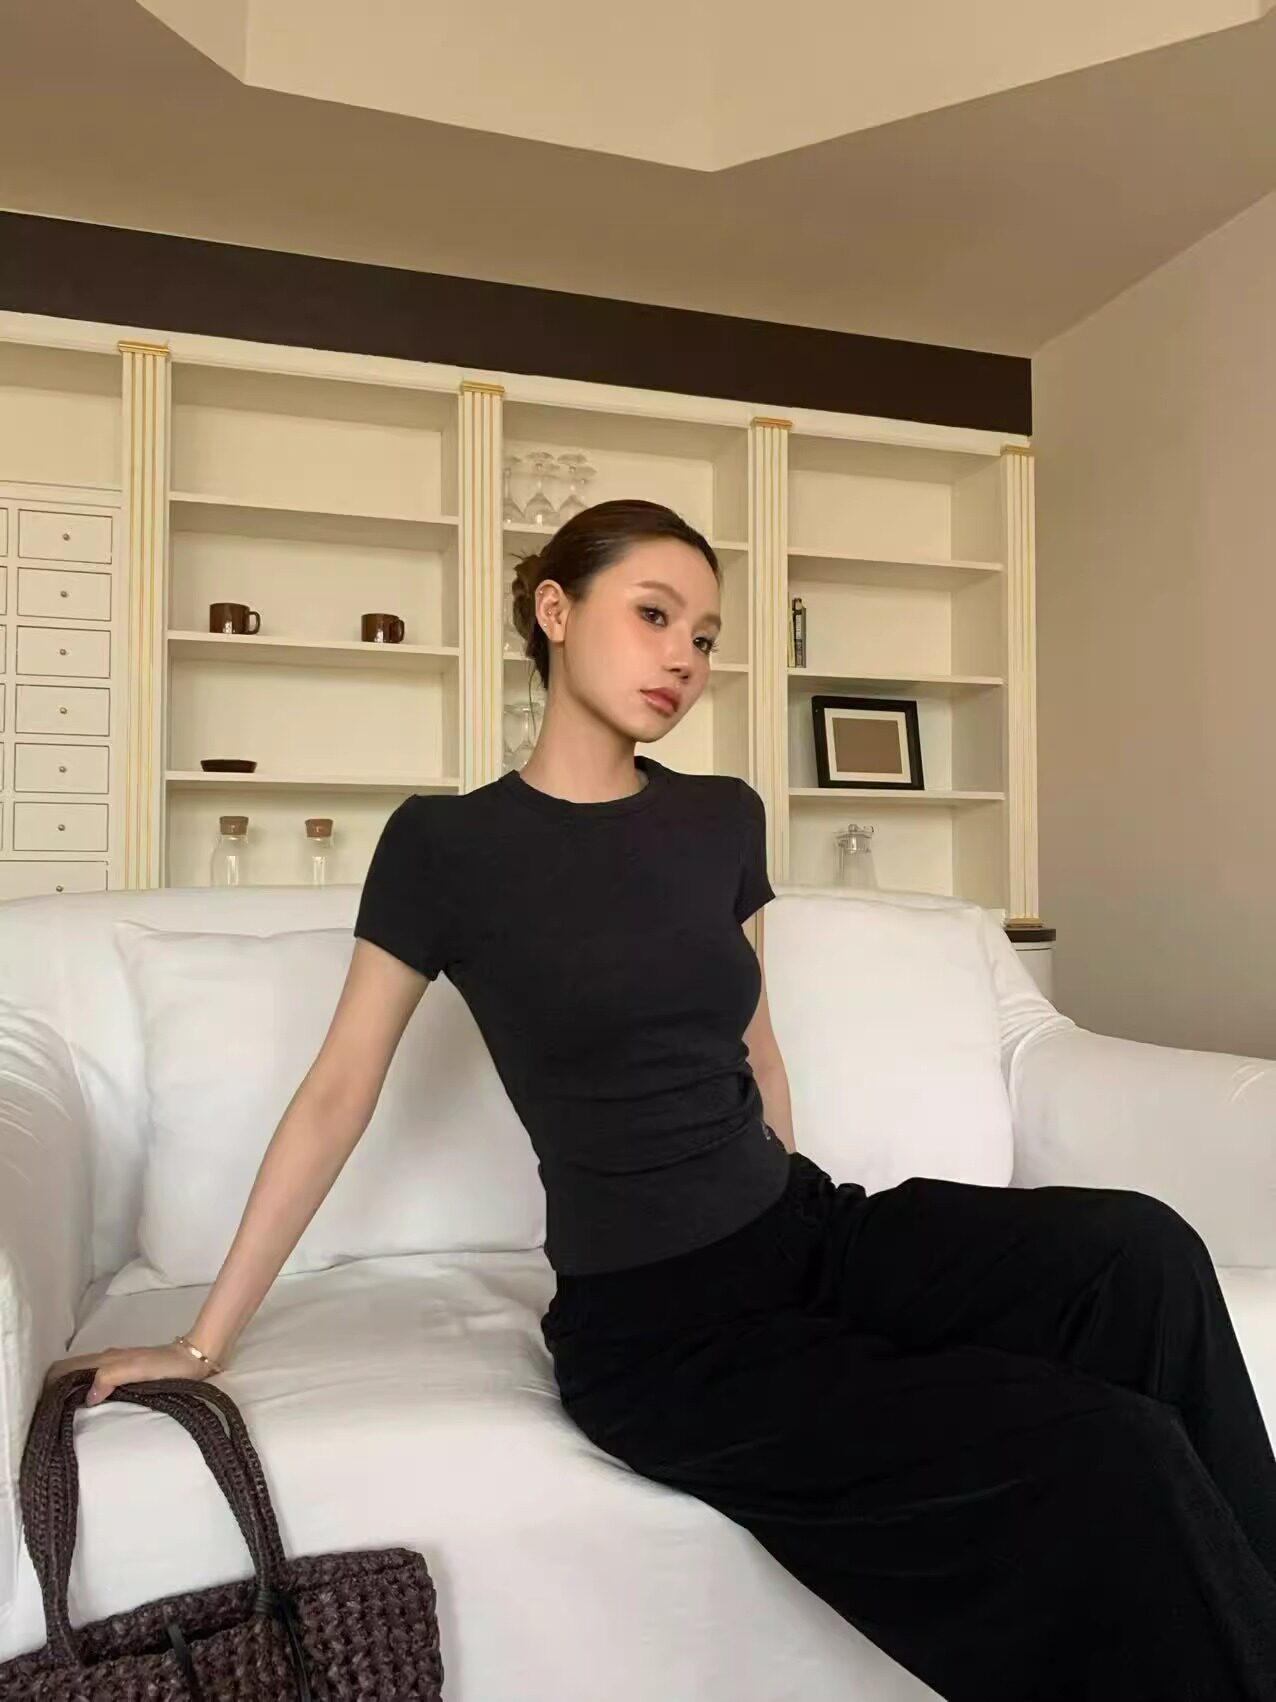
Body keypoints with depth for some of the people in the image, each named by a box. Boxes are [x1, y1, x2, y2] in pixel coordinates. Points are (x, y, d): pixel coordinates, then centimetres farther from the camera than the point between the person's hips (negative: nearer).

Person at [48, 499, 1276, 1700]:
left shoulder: (722, 820, 6)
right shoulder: (445, 845, -6)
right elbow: (337, 1094, 0)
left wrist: (785, 1207, 15)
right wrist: (203, 1341, 5)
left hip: (806, 1231, 5)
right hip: (649, 1323, -5)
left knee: (1137, 1251, -23)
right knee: (1106, 1459, -23)